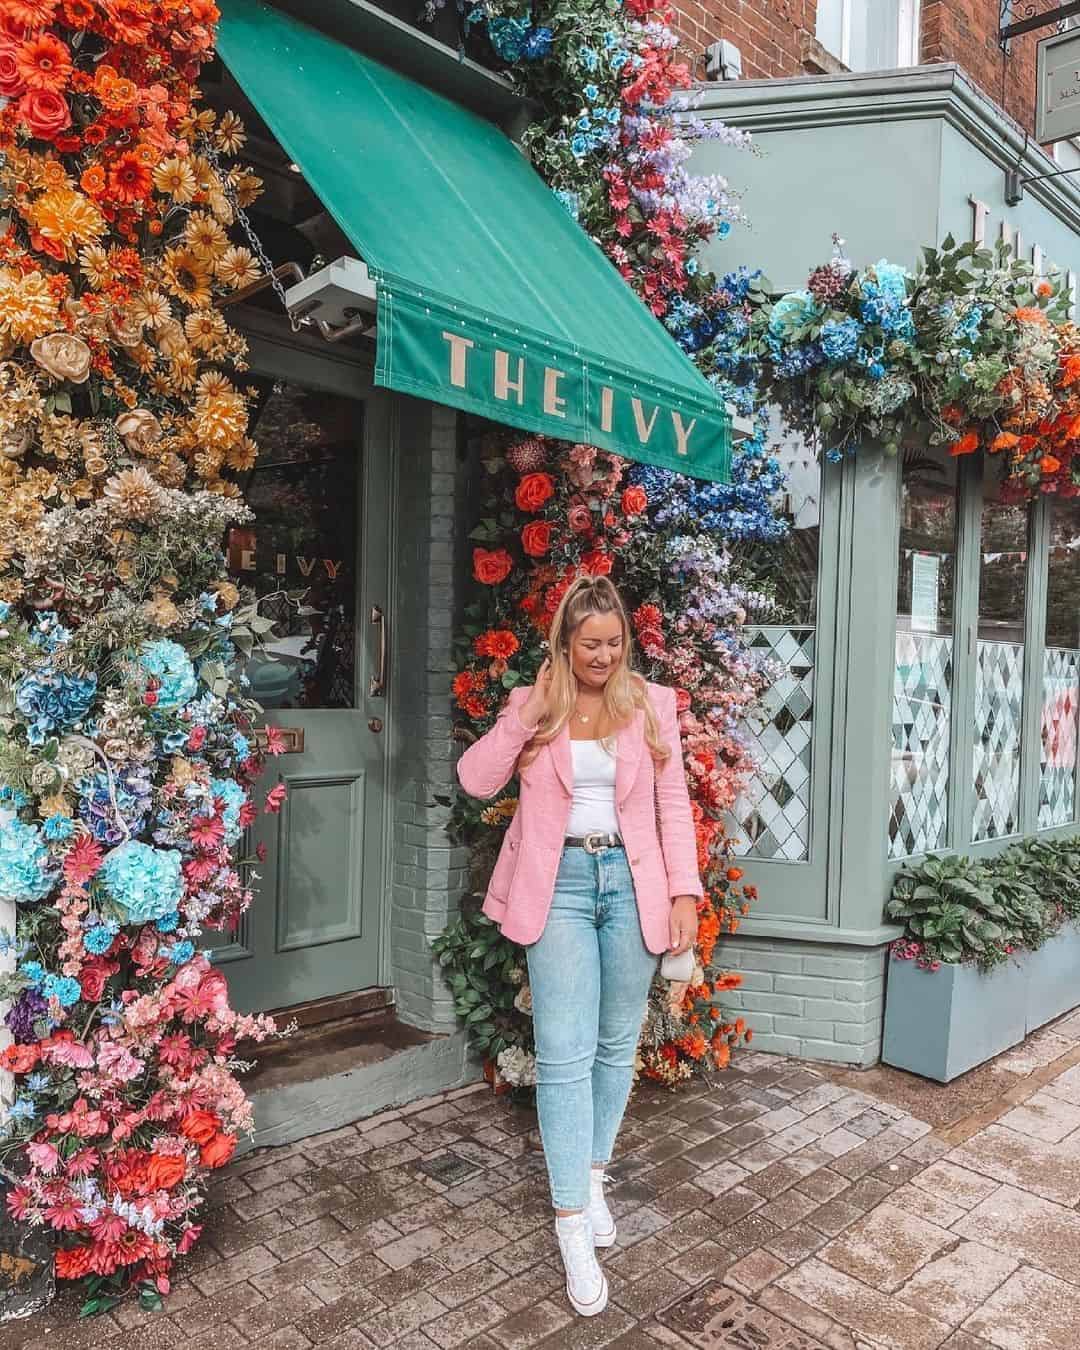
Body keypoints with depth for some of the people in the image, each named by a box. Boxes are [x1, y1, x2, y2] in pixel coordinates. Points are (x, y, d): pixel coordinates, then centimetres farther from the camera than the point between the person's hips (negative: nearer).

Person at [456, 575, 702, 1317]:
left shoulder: (651, 704, 3)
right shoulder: (532, 704, 3)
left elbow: (674, 803, 3)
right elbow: (477, 781, -4)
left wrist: (684, 891, -3)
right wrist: (526, 712, -13)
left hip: (632, 881, 2)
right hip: (559, 884, -1)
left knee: (617, 1045, 13)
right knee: (565, 1053, -3)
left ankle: (594, 1178, 34)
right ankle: (573, 1223, 7)